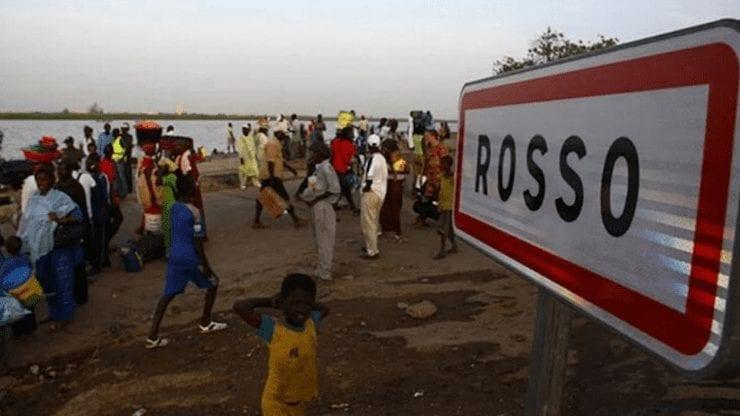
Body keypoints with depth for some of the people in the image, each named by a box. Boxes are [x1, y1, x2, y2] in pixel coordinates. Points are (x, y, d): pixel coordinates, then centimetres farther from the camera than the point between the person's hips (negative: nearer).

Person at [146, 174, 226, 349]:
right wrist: (205, 265, -12)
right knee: (213, 283, 16)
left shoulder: (174, 208, 5)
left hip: (175, 256, 7)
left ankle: (153, 336, 6)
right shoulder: (194, 212, -17)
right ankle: (205, 323, 26)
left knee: (168, 294, 11)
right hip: (191, 258, -7)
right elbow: (197, 242, -18)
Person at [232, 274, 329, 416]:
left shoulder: (311, 324, -9)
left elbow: (325, 309, 14)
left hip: (300, 399, 5)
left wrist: (308, 303, -4)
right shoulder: (273, 329, -23)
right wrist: (270, 301, -19)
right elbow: (239, 307, -34)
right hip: (277, 401, -5)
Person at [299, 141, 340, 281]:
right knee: (319, 238, 17)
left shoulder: (326, 168, -16)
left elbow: (334, 189, -21)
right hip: (316, 207, 9)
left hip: (323, 206, -9)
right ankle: (321, 269, 28)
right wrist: (305, 195, -1)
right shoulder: (318, 168, 12)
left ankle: (325, 272, 7)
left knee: (324, 239, -1)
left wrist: (316, 199, -18)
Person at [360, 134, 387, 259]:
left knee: (368, 223, -1)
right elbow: (385, 176, 11)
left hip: (371, 193, -9)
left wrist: (365, 188, -9)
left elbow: (369, 178, -24)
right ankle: (371, 246, 32)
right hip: (380, 193, 9)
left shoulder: (372, 159, -17)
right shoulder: (382, 158, 9)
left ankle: (372, 251, 3)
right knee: (374, 222, 20)